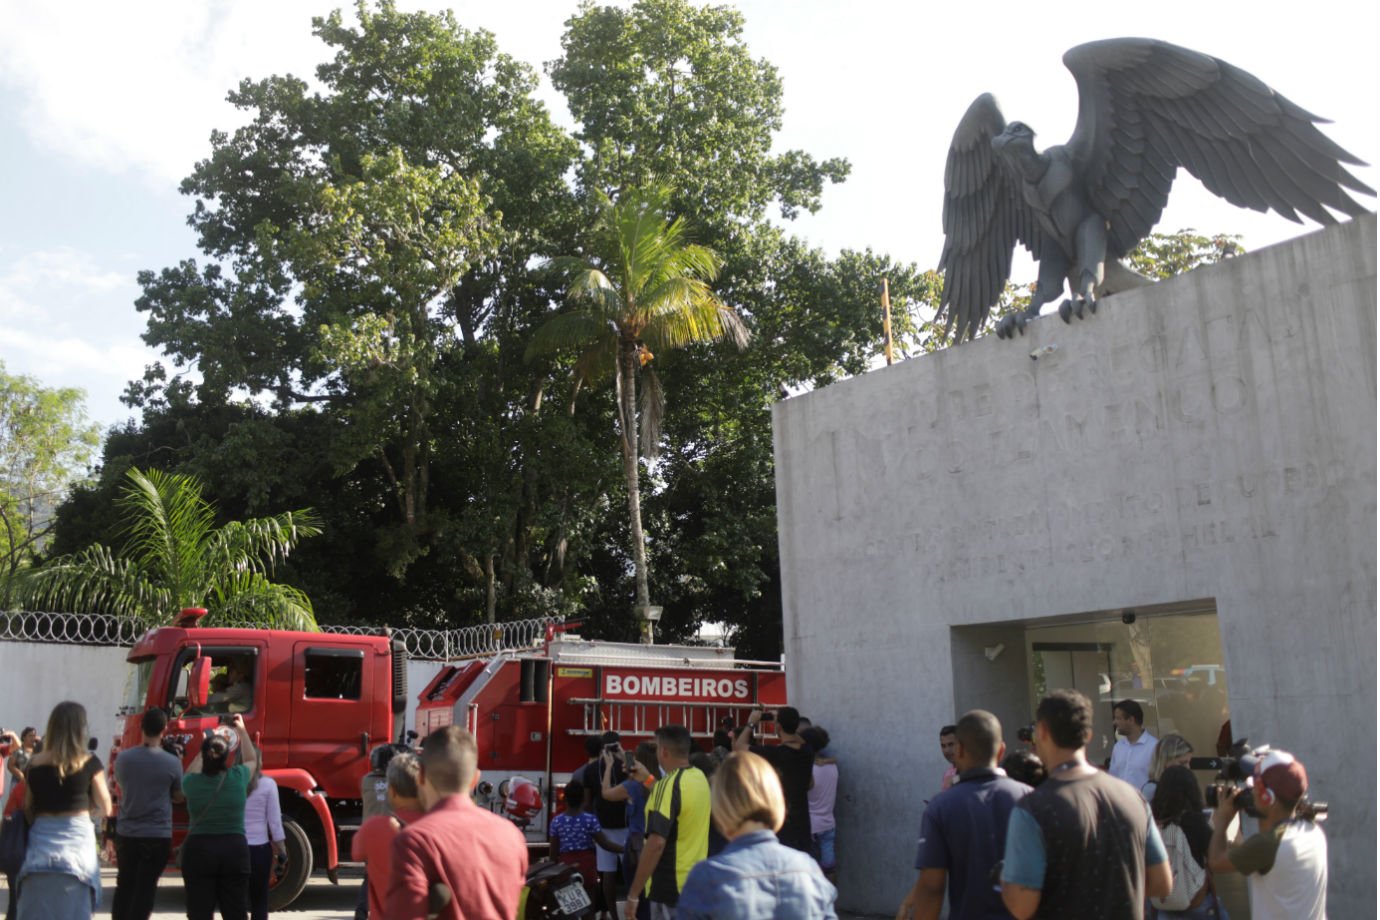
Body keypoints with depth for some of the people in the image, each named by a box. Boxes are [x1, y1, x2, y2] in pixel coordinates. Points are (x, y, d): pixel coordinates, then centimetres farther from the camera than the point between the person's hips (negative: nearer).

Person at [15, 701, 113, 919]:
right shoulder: (89, 763, -6)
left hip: (41, 840, 3)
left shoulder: (34, 763, 2)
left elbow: (27, 809, 5)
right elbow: (105, 809, 1)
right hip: (77, 839, -2)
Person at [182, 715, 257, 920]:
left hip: (198, 850, 0)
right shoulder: (238, 778, -4)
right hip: (235, 849, 0)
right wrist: (242, 730, 27)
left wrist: (205, 750, 29)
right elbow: (251, 761, 20)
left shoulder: (193, 782, -3)